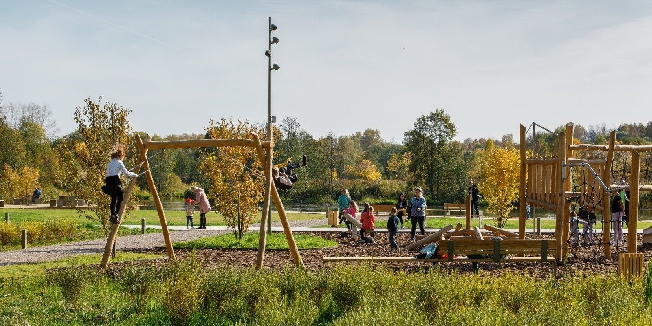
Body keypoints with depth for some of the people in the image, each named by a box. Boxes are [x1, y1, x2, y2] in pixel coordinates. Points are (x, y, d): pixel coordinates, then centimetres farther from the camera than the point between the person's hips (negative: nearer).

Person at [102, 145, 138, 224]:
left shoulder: (110, 163, 21)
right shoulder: (119, 162, 1)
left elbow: (108, 173, 18)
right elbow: (126, 173, -1)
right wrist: (134, 175, 13)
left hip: (108, 182, 7)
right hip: (115, 180, -7)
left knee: (113, 199, 13)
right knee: (120, 198, 1)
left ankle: (112, 215, 6)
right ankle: (116, 215, -11)